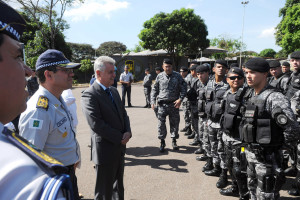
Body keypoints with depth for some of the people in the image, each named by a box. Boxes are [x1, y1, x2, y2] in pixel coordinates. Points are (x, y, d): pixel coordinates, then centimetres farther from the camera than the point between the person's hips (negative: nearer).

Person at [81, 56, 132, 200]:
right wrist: (120, 138, -17)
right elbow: (96, 124, -23)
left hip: (119, 148, 8)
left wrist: (127, 132, -6)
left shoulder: (114, 91, 9)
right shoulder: (89, 95, -17)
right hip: (105, 150, -7)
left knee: (118, 187, 23)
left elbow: (123, 114, 12)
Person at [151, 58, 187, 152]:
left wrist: (180, 99, -11)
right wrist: (153, 101, 1)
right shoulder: (159, 76, 6)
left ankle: (174, 140, 25)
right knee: (161, 123, -1)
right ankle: (162, 142, 12)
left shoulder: (177, 76, 2)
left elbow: (183, 88, 2)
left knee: (174, 123, 8)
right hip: (162, 104, 1)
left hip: (174, 104, 0)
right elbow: (154, 89, 12)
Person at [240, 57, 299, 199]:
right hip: (249, 153, 8)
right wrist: (247, 144, 14)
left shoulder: (275, 98, -19)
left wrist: (282, 147, -11)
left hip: (267, 156, -7)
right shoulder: (248, 96, 6)